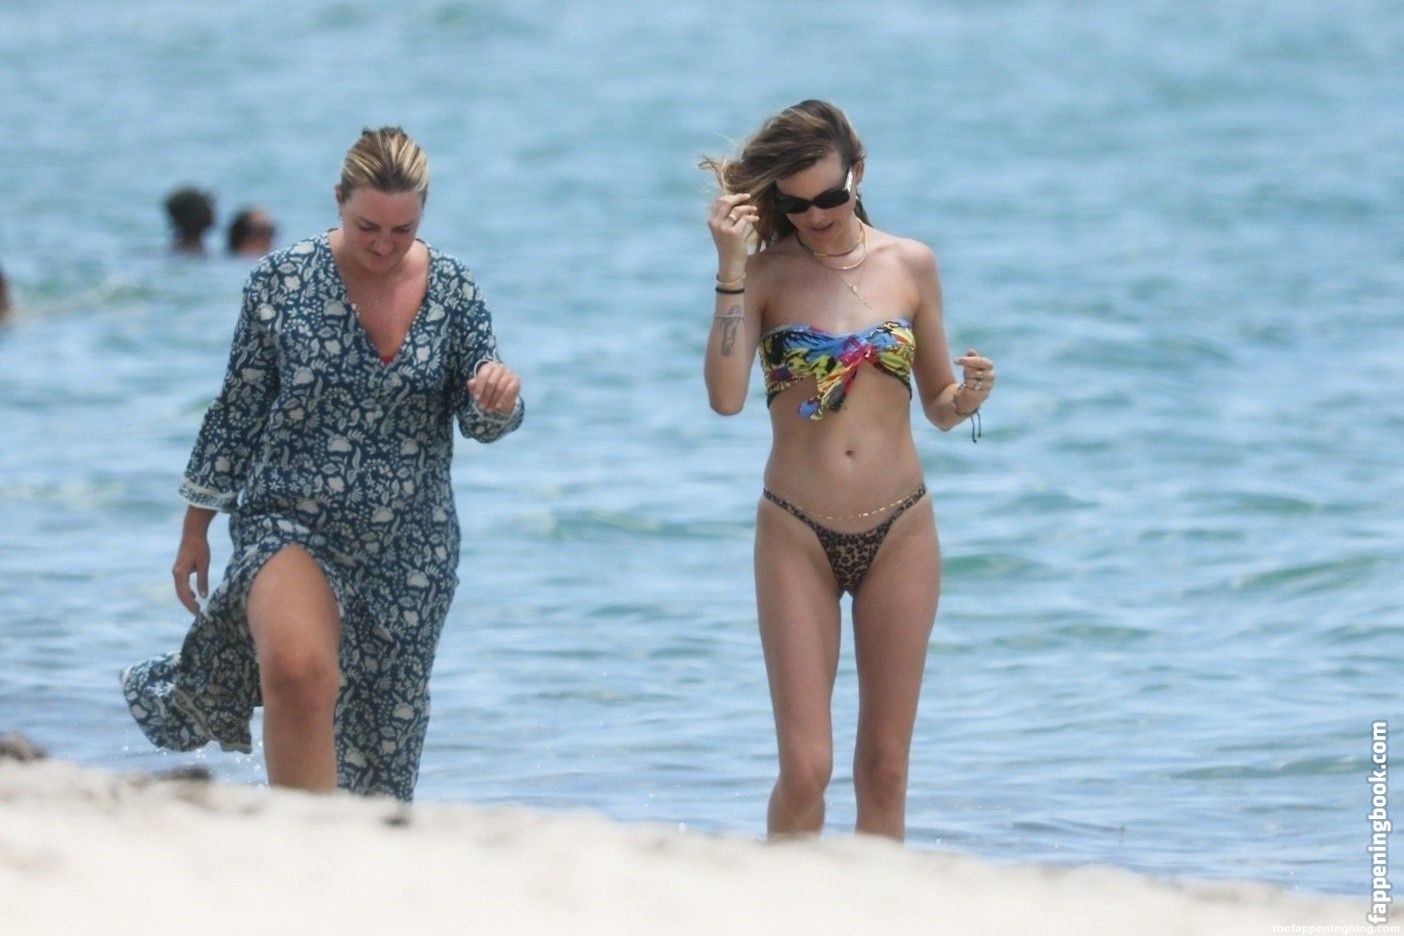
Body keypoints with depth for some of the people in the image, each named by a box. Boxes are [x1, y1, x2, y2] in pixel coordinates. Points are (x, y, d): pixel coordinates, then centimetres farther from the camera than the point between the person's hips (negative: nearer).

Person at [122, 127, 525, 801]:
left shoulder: (454, 291, 0)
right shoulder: (282, 280, -6)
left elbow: (480, 424, 3)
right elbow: (238, 409, 2)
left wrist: (498, 399, -22)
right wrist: (195, 528, 7)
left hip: (411, 548, 3)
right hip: (291, 524, -3)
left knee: (383, 734, 9)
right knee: (300, 669, -30)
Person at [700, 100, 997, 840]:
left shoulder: (909, 266, 5)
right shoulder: (764, 273, -2)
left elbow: (938, 408, 12)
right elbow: (725, 396, -17)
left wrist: (968, 395, -10)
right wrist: (731, 267, -20)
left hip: (900, 533, 2)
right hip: (797, 536, -2)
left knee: (885, 766, 6)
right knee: (806, 766, -7)